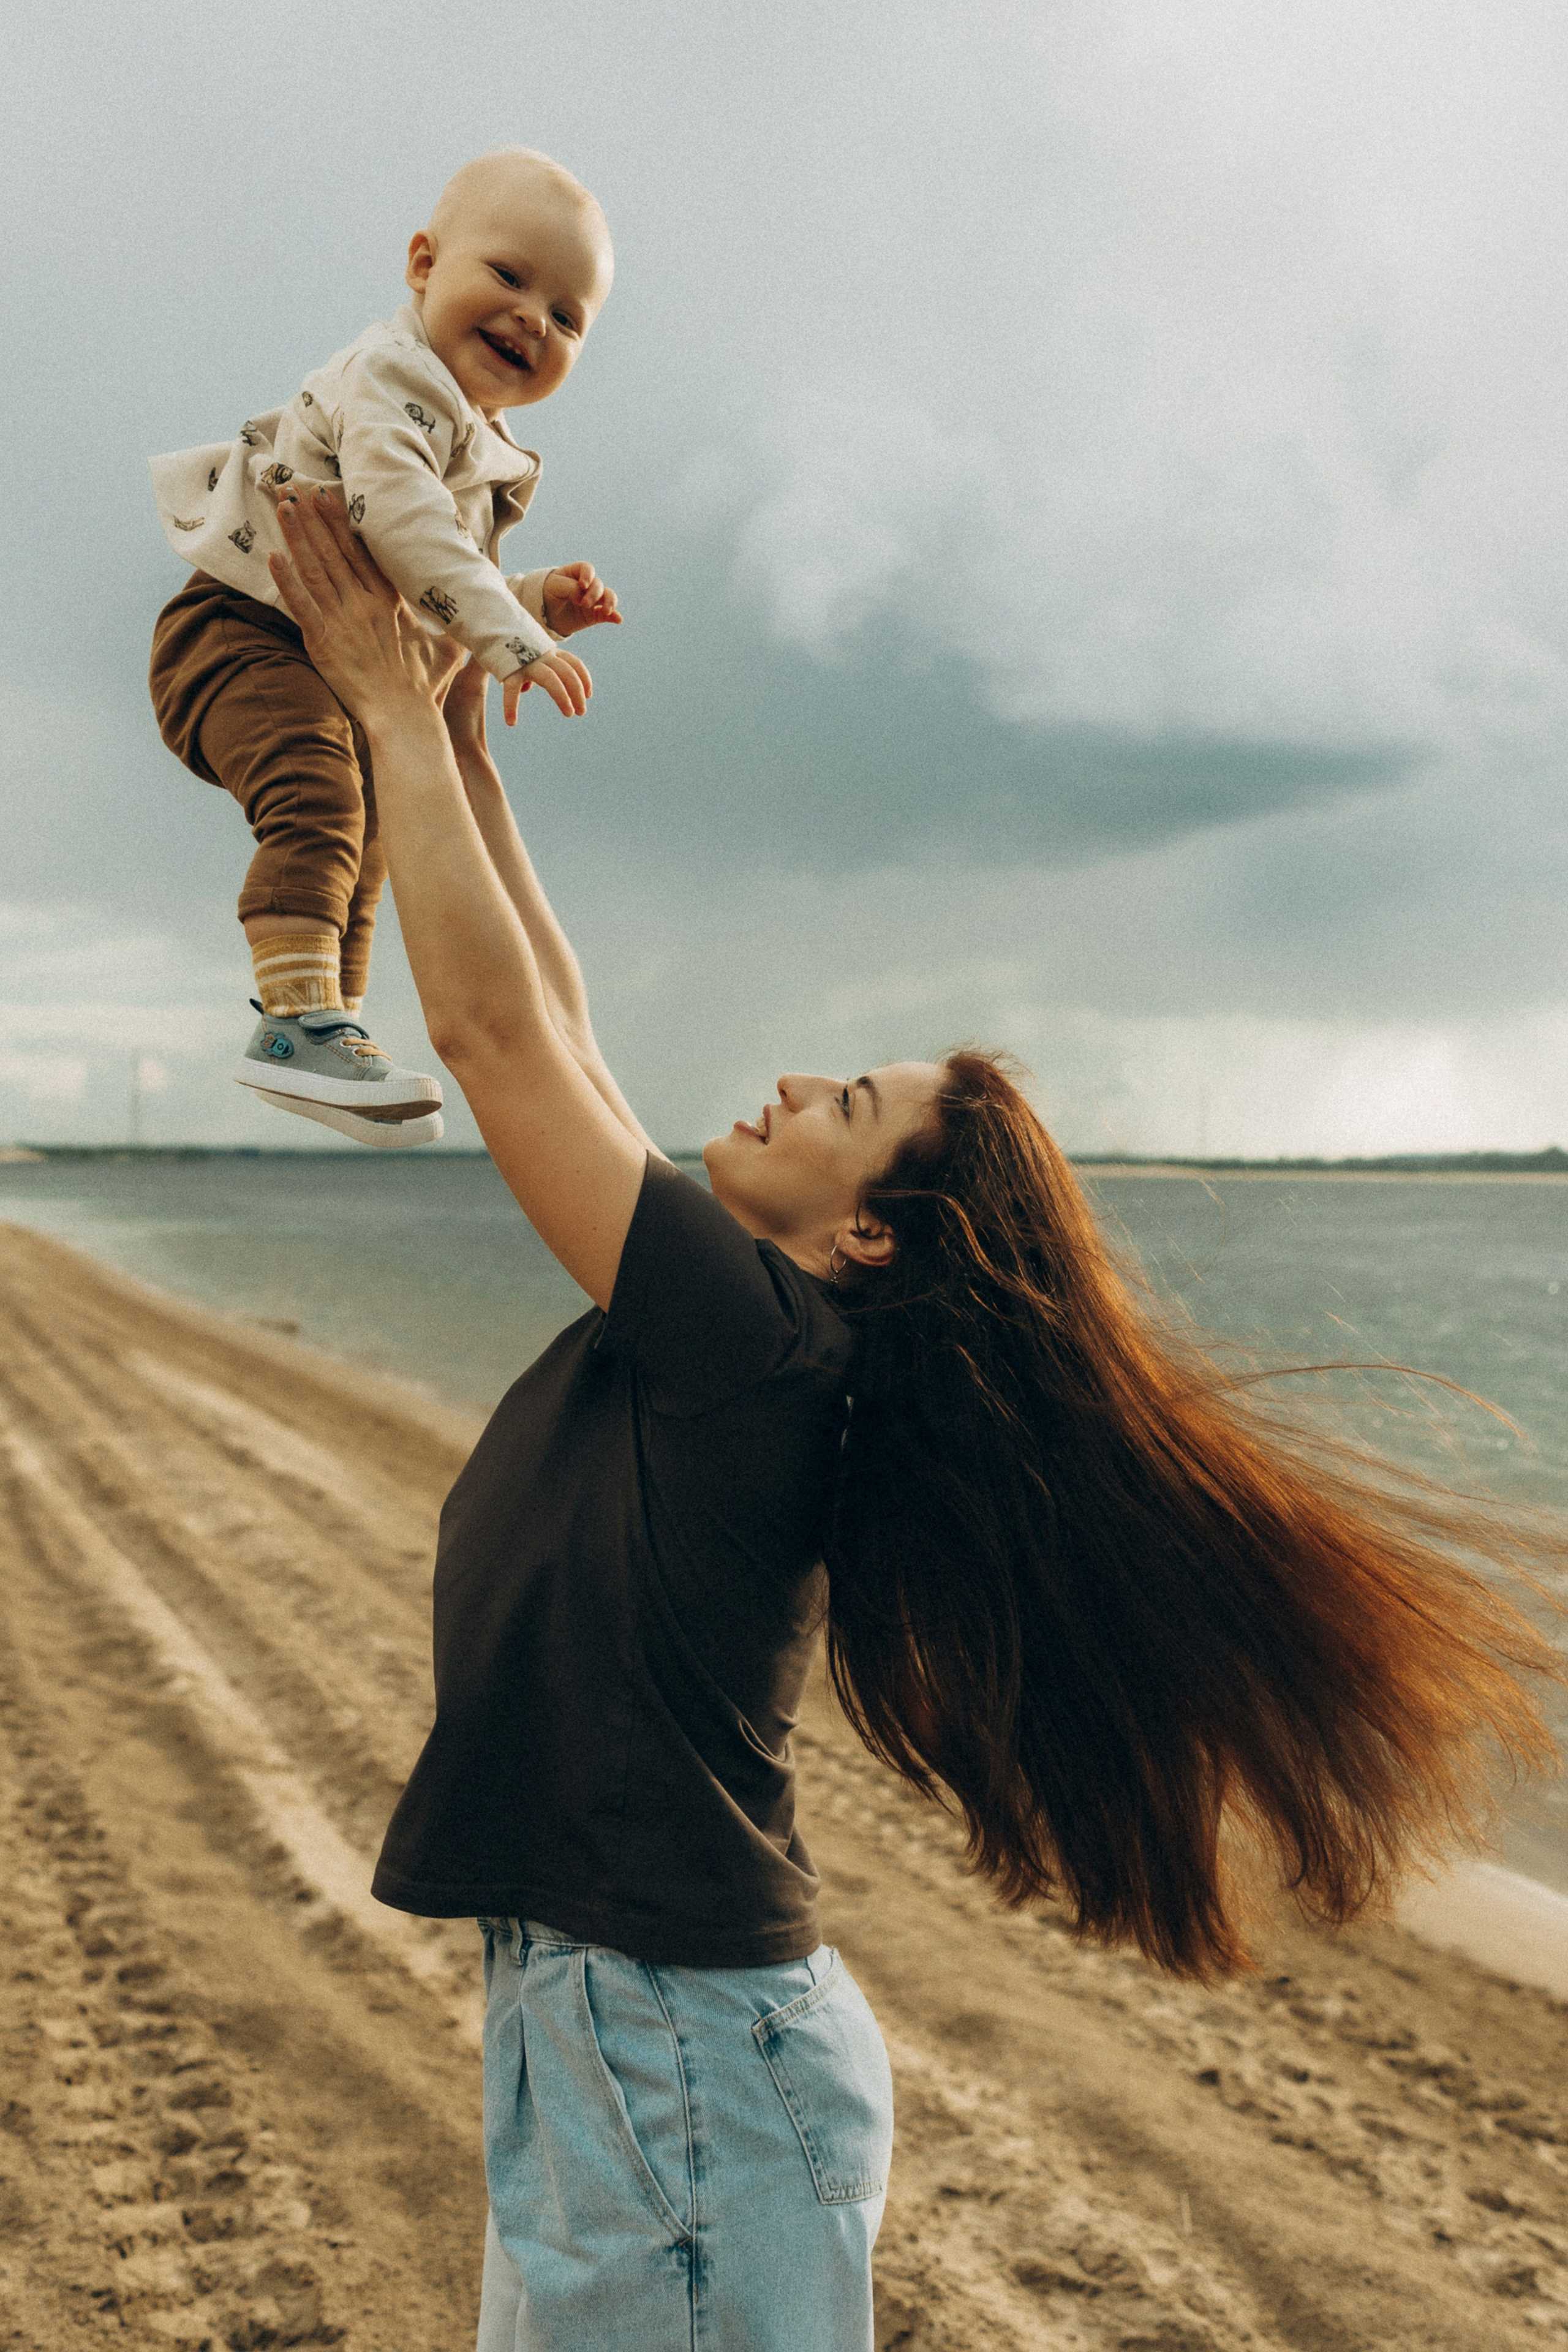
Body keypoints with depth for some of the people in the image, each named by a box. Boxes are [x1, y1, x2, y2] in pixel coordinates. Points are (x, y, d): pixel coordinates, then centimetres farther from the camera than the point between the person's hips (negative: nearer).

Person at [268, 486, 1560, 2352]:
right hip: (606, 2009, 9)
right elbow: (551, 1026, 10)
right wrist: (461, 747, 10)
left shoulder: (748, 1339, -21)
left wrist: (395, 711, -13)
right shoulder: (733, 1329, 3)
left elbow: (490, 1028, -22)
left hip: (678, 2057, -9)